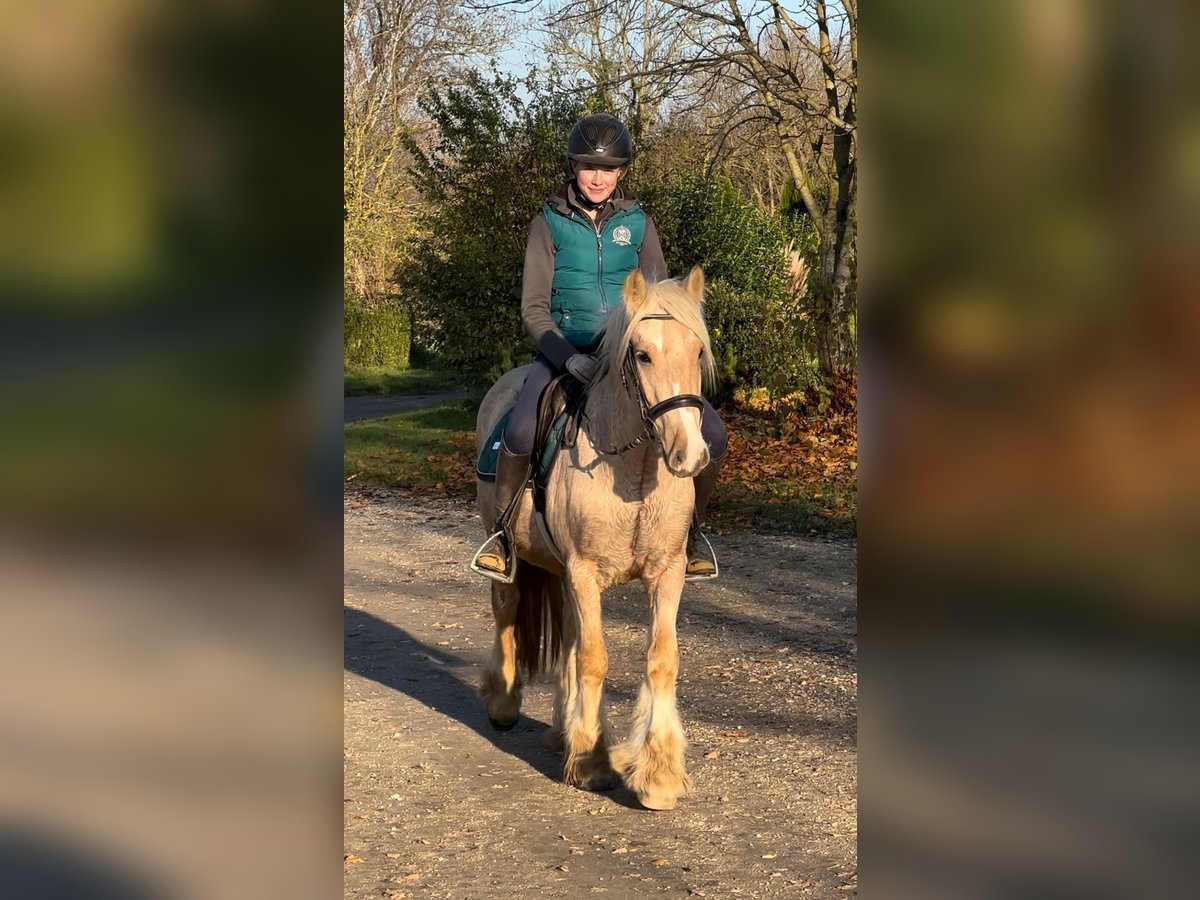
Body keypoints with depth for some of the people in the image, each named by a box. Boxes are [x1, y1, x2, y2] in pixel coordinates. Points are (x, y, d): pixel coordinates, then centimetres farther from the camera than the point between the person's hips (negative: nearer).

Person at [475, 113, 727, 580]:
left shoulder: (637, 223, 6)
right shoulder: (549, 223, 0)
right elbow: (533, 307, -4)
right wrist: (568, 357, -19)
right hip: (565, 350, -2)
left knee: (711, 435, -13)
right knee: (520, 433, -31)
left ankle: (688, 535, 10)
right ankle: (501, 533, -7)